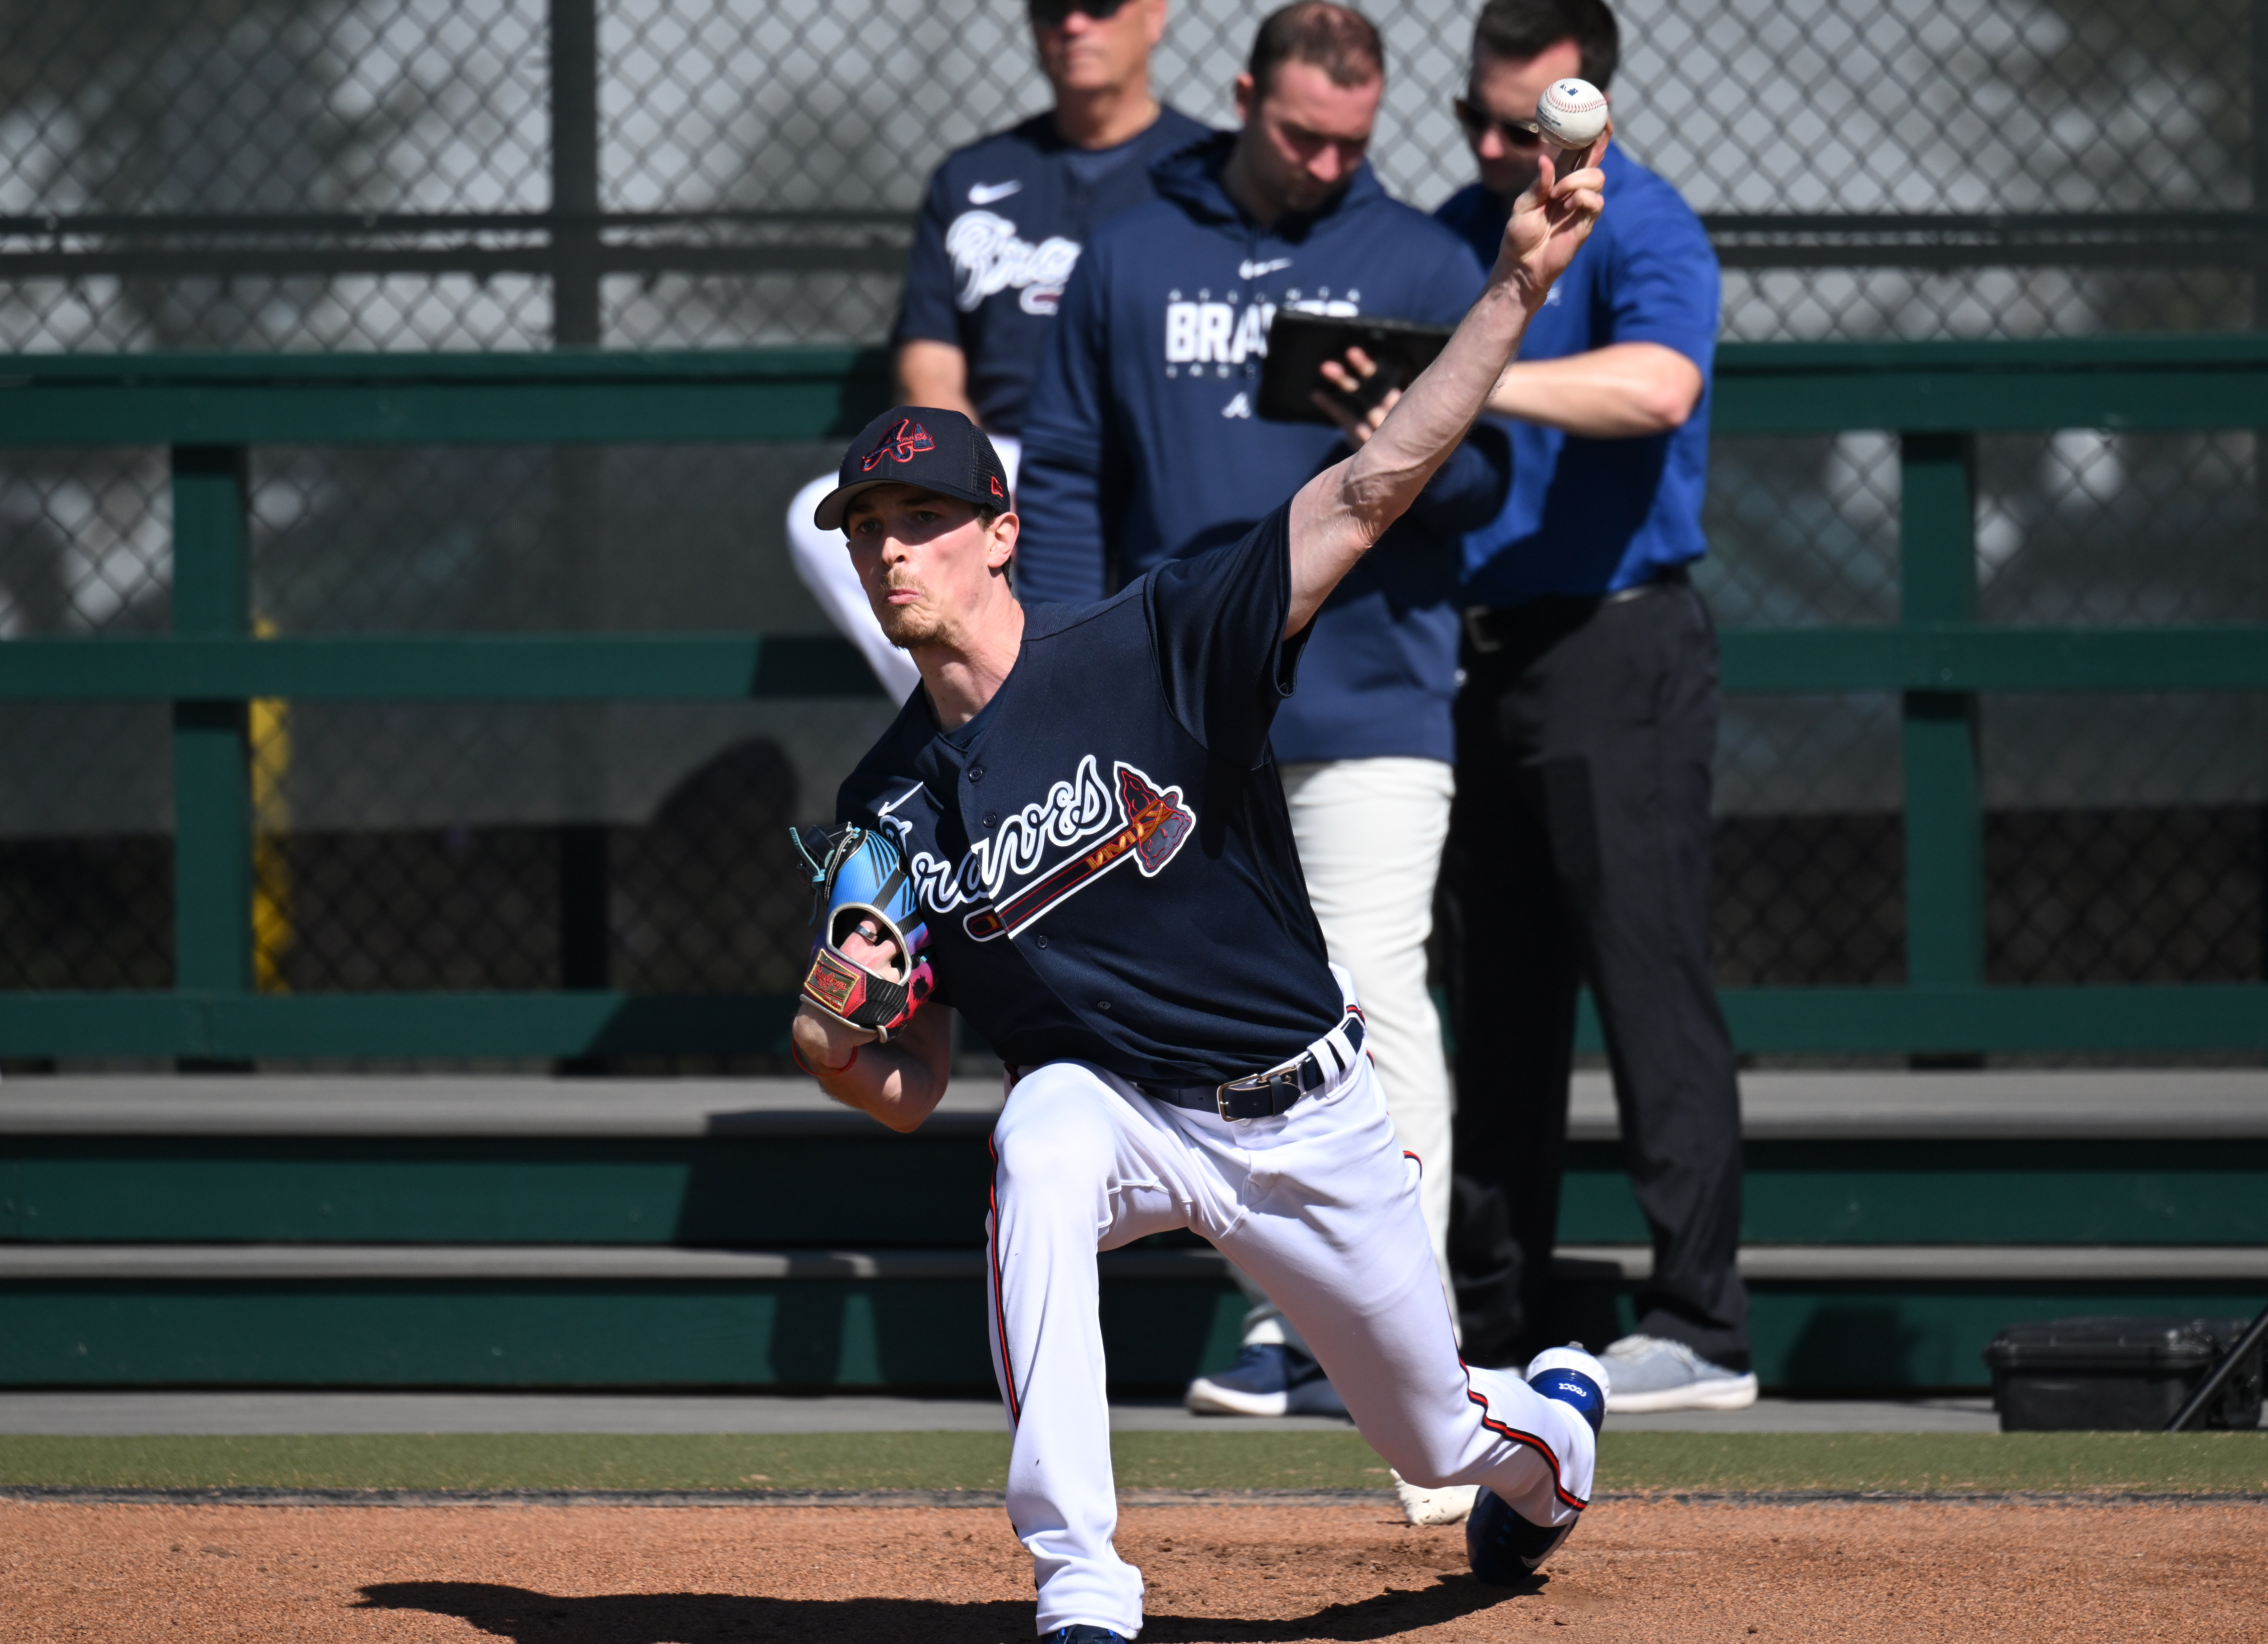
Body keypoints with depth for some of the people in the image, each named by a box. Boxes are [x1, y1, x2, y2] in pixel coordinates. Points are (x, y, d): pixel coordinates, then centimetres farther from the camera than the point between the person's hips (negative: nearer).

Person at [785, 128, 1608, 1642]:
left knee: (1445, 1438, 12)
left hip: (1307, 1121, -1)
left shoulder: (1158, 648, -15)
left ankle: (1551, 1427, 54)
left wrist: (1517, 286, -31)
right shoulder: (890, 811, -4)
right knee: (1041, 1141, -35)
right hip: (1120, 1114, 1)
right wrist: (832, 1036, -23)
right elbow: (907, 1095, 1)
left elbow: (1376, 488, -22)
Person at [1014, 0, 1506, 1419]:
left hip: (1369, 703, -3)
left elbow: (1485, 475, 2)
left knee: (1372, 1002, -12)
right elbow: (1065, 477, 12)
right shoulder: (1134, 261, 13)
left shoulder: (1426, 267, 7)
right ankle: (1284, 1323, 11)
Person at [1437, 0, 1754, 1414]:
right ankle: (1492, 1326, 16)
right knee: (1501, 1001, 11)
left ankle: (1703, 1332, -11)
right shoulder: (1458, 231, 14)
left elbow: (1659, 386, -32)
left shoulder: (1642, 232, -11)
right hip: (1484, 653, 8)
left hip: (1618, 651, -8)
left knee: (1651, 982, -10)